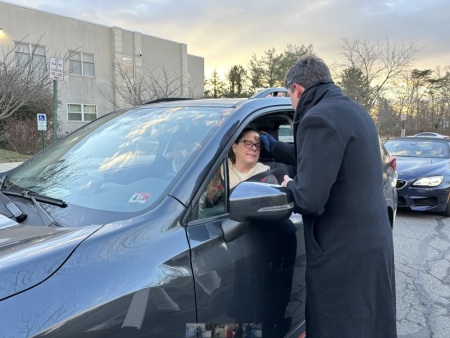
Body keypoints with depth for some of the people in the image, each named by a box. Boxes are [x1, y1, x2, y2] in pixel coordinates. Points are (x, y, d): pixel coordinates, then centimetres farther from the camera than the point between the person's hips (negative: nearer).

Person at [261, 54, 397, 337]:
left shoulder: (319, 118, -19)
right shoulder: (356, 111, 13)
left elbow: (310, 199, -25)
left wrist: (289, 186, -3)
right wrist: (275, 147, 29)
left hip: (343, 253, -10)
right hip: (374, 241, 10)